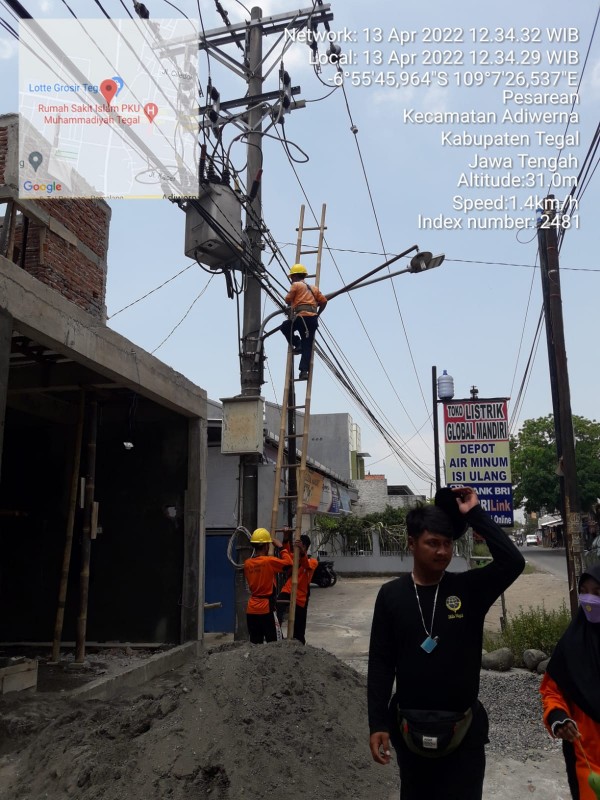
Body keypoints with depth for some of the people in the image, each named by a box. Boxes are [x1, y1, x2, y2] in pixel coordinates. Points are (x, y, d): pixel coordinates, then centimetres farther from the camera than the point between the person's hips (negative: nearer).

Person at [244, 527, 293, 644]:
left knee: (255, 644, 10)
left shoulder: (247, 563, 4)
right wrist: (280, 547, -4)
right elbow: (289, 562, -16)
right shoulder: (269, 561, -15)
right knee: (273, 644, 2)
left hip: (251, 609, 6)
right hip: (266, 609, -6)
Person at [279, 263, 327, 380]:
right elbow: (324, 301, 18)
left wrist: (293, 303, 32)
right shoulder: (313, 288, 25)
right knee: (307, 346, 2)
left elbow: (288, 300, 9)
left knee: (284, 326, 18)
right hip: (313, 318, 6)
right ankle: (304, 371, -7)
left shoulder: (296, 285, 8)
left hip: (302, 316, -6)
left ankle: (298, 345, 2)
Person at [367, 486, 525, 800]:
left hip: (464, 728, -1)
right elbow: (380, 663, -2)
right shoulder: (391, 594, -5)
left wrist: (474, 514, -20)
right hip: (410, 728, 1)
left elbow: (513, 562, -22)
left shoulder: (469, 587, -6)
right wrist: (378, 724, -6)